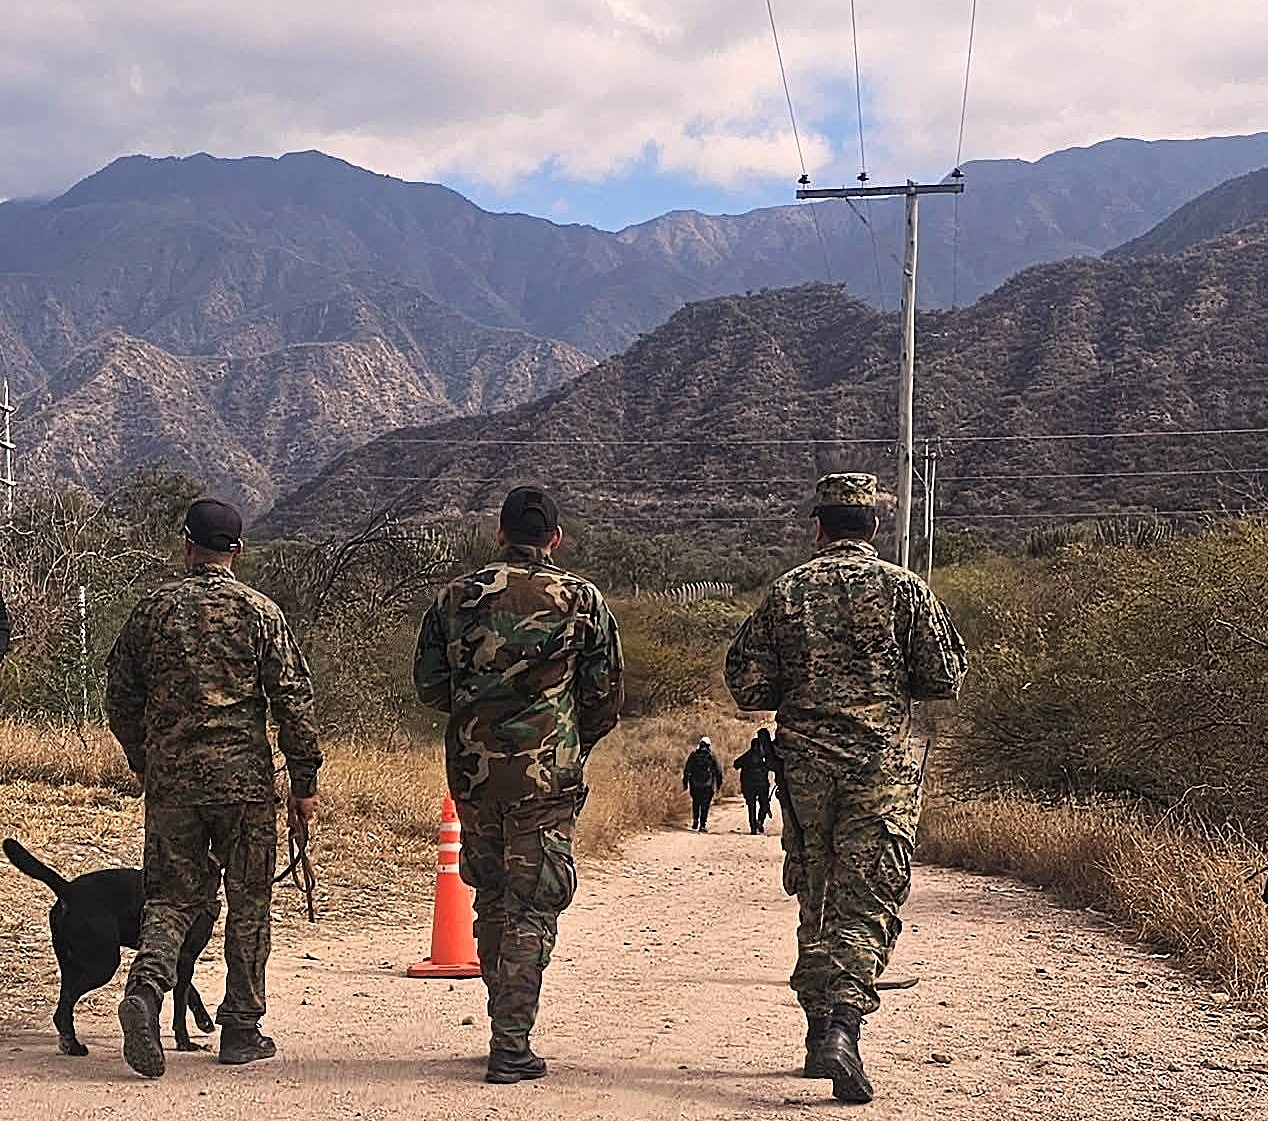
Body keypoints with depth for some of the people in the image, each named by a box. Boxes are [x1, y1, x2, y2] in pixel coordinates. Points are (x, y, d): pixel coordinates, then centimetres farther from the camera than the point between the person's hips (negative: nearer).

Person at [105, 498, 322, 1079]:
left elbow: (120, 697, 11)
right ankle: (242, 1030, 12)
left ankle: (145, 988, -17)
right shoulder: (259, 611, -2)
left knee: (170, 896, 9)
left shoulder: (152, 609, 5)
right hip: (243, 777, -2)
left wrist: (146, 764, 24)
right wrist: (304, 781, 2)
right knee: (247, 904, 8)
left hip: (169, 778, 2)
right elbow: (293, 701, -5)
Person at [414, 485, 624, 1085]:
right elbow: (605, 695, 3)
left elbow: (428, 687, 9)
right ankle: (511, 1044, -2)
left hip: (472, 769, 3)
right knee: (532, 907, 1)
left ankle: (506, 1024, 25)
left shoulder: (455, 596, 4)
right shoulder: (582, 600, -2)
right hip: (548, 774, -3)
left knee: (491, 900, 17)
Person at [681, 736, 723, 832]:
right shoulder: (712, 756, 3)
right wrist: (718, 785, 12)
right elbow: (718, 771, 5)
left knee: (695, 803, 21)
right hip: (708, 786, -1)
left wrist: (685, 783, 12)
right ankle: (703, 825, 0)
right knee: (705, 805, 4)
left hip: (694, 785, 1)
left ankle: (695, 822, 17)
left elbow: (686, 770, 6)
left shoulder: (693, 755, 4)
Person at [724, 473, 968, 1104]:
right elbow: (944, 678, -1)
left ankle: (820, 1028, 19)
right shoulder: (904, 589, 0)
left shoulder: (786, 591, 4)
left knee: (816, 902, 15)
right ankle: (842, 1026, -21)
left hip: (803, 765, 2)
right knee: (866, 905, -4)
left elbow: (746, 687, 2)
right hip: (882, 768, -2)